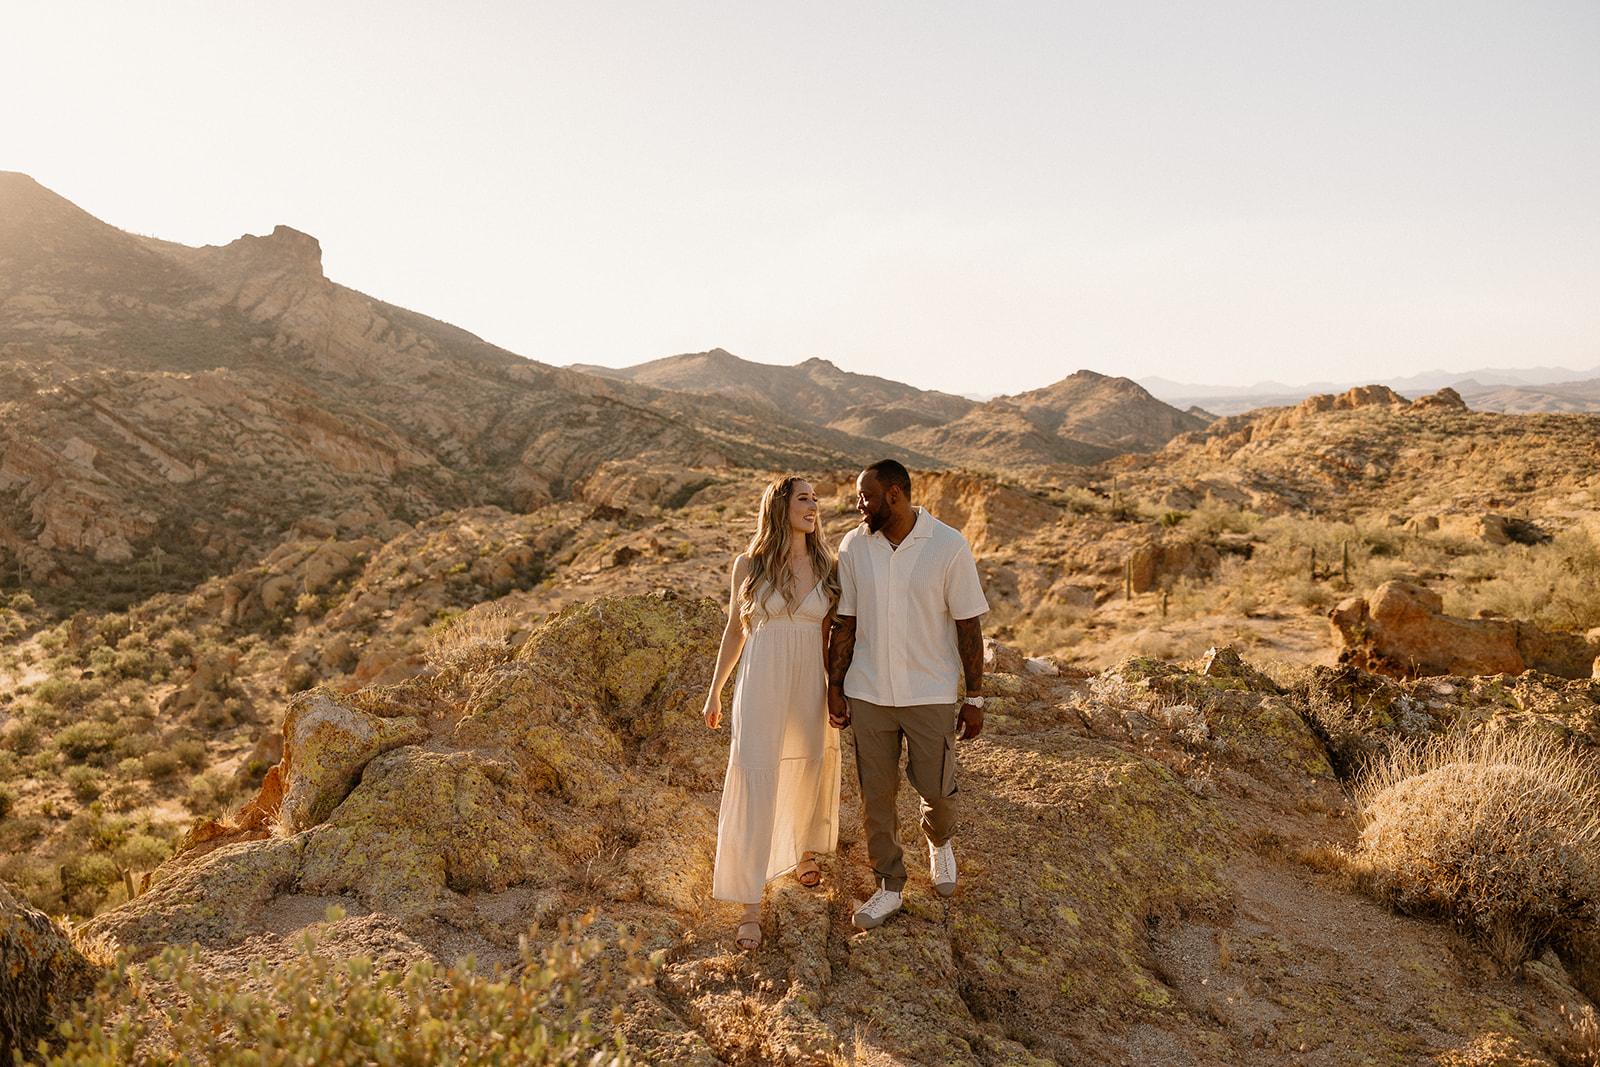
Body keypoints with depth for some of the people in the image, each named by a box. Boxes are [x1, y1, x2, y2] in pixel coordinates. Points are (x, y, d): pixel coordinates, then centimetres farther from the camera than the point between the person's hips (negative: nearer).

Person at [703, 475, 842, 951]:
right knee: (755, 783, -6)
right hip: (761, 683, -3)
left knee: (811, 770, 19)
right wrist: (714, 691, 9)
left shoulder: (827, 567, 2)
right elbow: (735, 630, 6)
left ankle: (806, 849, 49)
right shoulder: (749, 564, -3)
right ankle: (751, 906, 3)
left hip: (811, 684, 3)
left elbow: (830, 634, 7)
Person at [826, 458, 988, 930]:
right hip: (868, 693, 2)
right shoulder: (853, 546, -2)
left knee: (936, 789, 9)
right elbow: (844, 622, 5)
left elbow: (968, 625, -5)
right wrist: (835, 687, 4)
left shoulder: (949, 547, -10)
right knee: (876, 793, 9)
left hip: (930, 692, -2)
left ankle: (939, 841, 44)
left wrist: (975, 697, -4)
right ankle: (890, 886, 28)